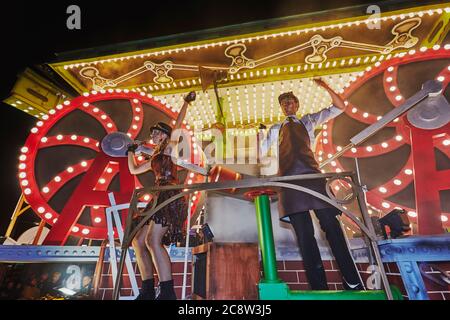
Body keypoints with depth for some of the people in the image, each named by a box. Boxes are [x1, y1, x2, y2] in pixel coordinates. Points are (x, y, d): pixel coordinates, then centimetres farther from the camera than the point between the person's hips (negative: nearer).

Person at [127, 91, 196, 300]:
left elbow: (178, 124, -3)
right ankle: (147, 291, 11)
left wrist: (186, 102, 0)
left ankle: (167, 292, -17)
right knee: (138, 241, 4)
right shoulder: (155, 157, 29)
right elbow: (133, 170, 37)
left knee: (153, 240, -21)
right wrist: (131, 151, 42)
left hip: (170, 195, -9)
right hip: (160, 197, 9)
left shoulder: (170, 145, 8)